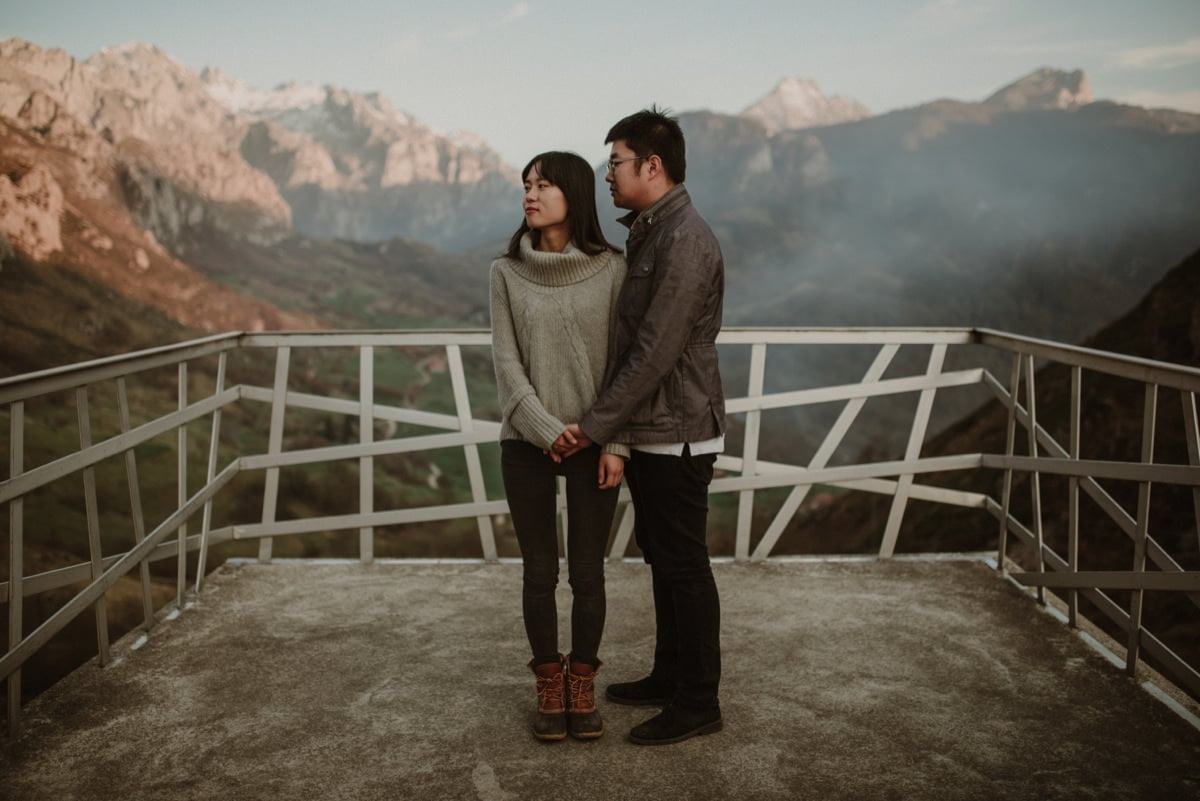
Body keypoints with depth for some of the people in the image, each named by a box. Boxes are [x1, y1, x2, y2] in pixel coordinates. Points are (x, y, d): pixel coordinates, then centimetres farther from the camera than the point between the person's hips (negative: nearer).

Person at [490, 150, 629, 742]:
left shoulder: (612, 269, -3)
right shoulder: (506, 271, 0)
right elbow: (507, 364, -3)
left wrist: (616, 442, -10)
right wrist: (548, 431, -12)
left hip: (595, 444, -1)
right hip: (526, 444, 1)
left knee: (587, 573, 5)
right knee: (539, 573, 7)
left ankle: (582, 685, 22)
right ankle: (550, 686, 23)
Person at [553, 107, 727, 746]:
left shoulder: (686, 240, -19)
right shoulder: (645, 234, 13)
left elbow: (655, 351, -23)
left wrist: (594, 427, -19)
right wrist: (601, 424, 13)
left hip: (677, 436, -10)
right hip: (646, 434, 10)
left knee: (684, 566, 0)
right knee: (662, 561, 18)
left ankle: (698, 702, 12)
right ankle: (669, 676, 32)